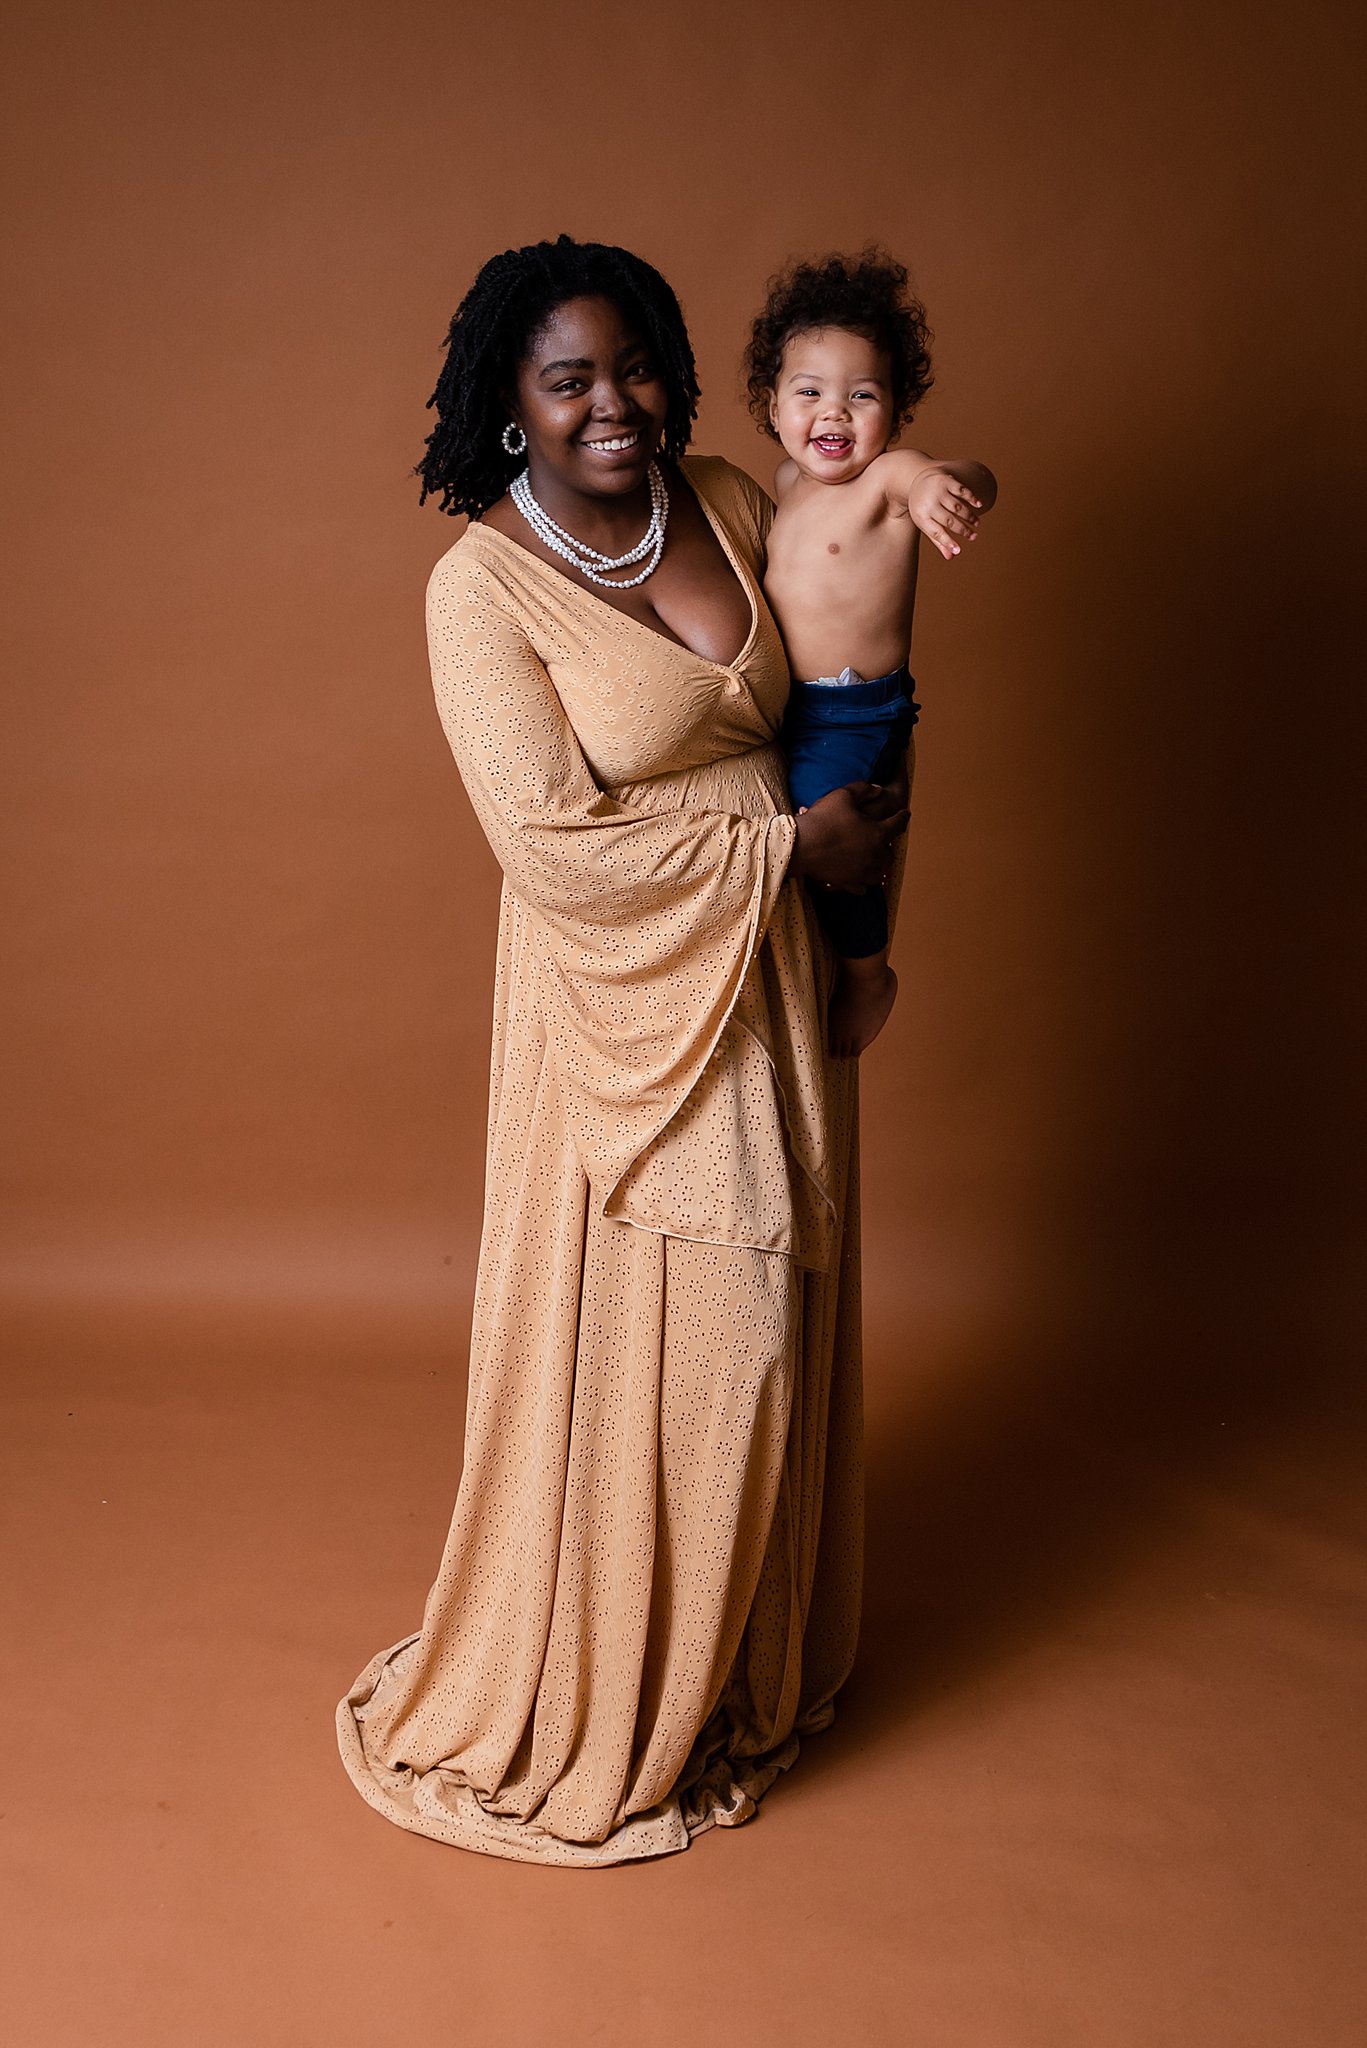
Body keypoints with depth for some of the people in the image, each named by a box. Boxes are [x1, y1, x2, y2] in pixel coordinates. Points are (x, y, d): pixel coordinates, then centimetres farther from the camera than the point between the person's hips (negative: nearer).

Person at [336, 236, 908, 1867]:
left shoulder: (725, 506, 3)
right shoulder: (481, 587, -16)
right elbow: (556, 844, -22)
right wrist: (795, 839, -16)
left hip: (766, 977, 6)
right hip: (622, 1010, -6)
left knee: (760, 1319, 18)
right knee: (626, 1348, 4)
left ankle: (744, 1654, 42)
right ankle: (594, 1705, 29)